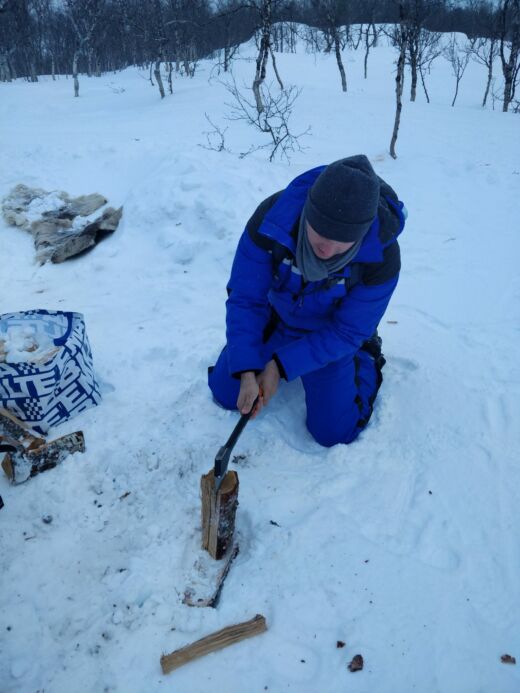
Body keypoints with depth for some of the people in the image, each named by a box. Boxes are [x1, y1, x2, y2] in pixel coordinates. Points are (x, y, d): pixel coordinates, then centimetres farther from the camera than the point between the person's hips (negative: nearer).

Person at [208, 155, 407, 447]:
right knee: (226, 393, 9)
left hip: (328, 336, -1)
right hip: (274, 317, 2)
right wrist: (247, 371, -30)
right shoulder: (271, 218, -35)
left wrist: (281, 366, -27)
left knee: (334, 432, 0)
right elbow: (244, 300, -24)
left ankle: (368, 357, 26)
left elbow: (346, 332, -23)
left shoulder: (382, 256, -36)